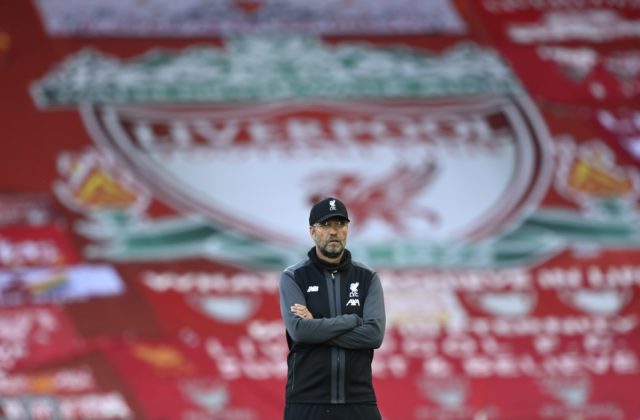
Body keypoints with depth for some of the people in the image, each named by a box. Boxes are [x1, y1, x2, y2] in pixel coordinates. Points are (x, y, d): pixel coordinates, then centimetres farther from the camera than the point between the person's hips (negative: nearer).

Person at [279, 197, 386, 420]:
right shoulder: (293, 278, 2)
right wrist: (353, 320, -10)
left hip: (358, 402, 2)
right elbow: (299, 330, -15)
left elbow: (374, 334, -8)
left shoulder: (367, 278, 8)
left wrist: (318, 327, -11)